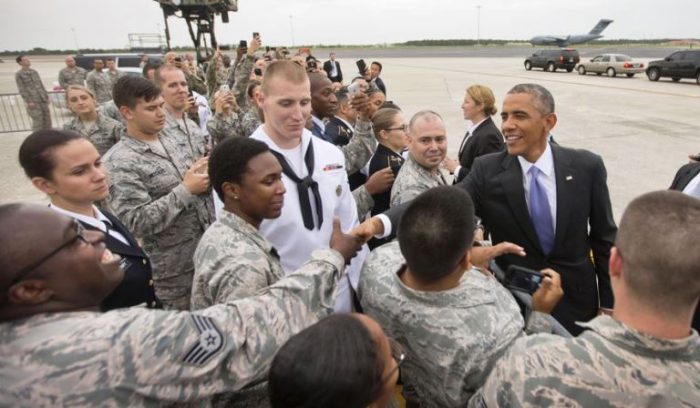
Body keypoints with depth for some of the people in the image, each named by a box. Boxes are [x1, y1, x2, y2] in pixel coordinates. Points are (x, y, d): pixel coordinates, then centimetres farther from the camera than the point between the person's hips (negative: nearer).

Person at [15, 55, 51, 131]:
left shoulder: (34, 71, 15)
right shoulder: (18, 74, -1)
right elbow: (21, 89, -6)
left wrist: (46, 95, 13)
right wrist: (28, 101, -13)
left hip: (43, 99, 6)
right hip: (33, 101, -6)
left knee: (47, 117, 7)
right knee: (38, 120, -8)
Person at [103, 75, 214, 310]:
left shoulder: (176, 143, 8)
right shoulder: (118, 162, -13)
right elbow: (135, 222, -21)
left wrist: (207, 177, -5)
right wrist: (185, 190, -20)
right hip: (174, 271, -6)